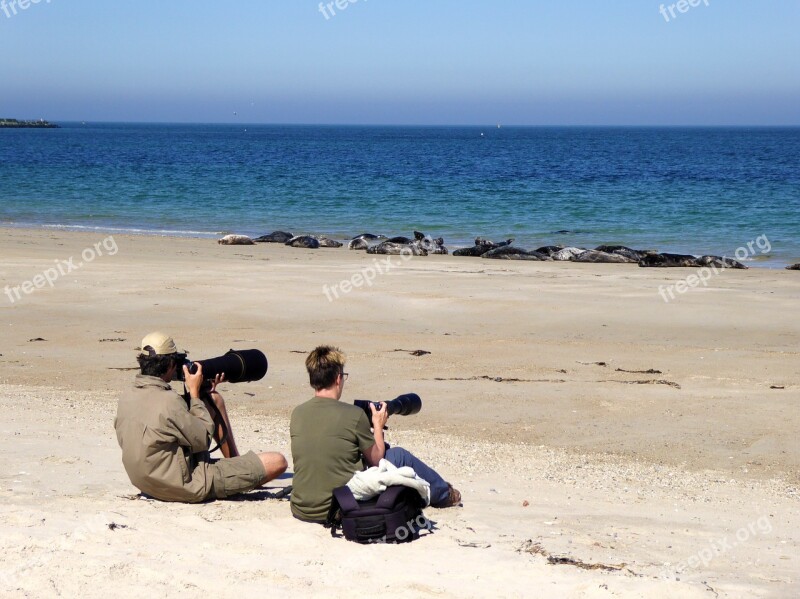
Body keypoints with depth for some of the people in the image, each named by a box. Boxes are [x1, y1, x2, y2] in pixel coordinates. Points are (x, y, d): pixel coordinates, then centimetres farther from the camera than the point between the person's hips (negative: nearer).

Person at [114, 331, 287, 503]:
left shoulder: (126, 400, -2)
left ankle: (235, 462, 28)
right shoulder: (168, 401, -28)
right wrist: (195, 392, -8)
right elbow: (203, 440, -16)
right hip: (188, 488, -9)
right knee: (278, 462, -6)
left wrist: (195, 394, 6)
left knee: (214, 399, 16)